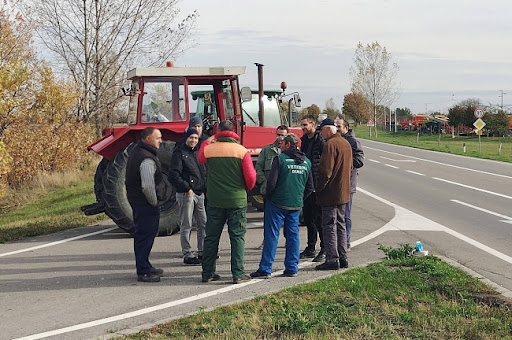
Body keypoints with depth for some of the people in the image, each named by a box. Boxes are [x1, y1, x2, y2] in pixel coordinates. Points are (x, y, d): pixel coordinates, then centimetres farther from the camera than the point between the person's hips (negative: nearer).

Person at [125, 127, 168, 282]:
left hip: (136, 200, 11)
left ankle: (144, 266, 30)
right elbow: (148, 186, -29)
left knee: (143, 235, 19)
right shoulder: (147, 159, -22)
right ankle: (143, 272, 1)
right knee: (145, 236, -4)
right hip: (145, 204, -11)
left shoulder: (136, 152, 13)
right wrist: (154, 202, -13)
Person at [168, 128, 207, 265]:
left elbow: (204, 172, 23)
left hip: (200, 194, 8)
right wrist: (187, 188, -17)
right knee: (186, 226, -3)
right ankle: (187, 255, 1)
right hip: (186, 194, -8)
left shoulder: (198, 153, 17)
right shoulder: (179, 154, -7)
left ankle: (202, 252, 22)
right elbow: (174, 175, -16)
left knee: (203, 223, 12)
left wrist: (205, 187, 8)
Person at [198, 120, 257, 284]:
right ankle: (238, 274, 3)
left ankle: (207, 273, 16)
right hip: (237, 201, -2)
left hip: (215, 201, 2)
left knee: (211, 238, 11)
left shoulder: (208, 149, -2)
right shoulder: (242, 151, -7)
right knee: (237, 237, 5)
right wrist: (247, 188, 13)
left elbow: (200, 158, 22)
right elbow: (251, 178, -7)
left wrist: (207, 141, 29)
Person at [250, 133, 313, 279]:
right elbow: (310, 187, 13)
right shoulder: (306, 162, 9)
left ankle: (265, 269, 0)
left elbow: (272, 182, -14)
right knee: (293, 235, 12)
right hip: (296, 205, 5)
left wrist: (269, 197, 1)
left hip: (277, 203, -5)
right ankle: (292, 268, 14)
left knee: (271, 235, -1)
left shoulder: (280, 159, -10)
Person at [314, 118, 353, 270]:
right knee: (340, 224, 15)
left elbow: (325, 171, -21)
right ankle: (342, 258, 18)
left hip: (330, 193, -9)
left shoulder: (330, 144, -17)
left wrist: (318, 188, -10)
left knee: (329, 226, -4)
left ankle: (332, 259, -3)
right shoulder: (346, 143, 13)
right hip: (343, 192, 9)